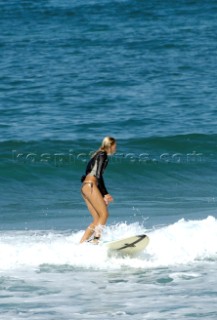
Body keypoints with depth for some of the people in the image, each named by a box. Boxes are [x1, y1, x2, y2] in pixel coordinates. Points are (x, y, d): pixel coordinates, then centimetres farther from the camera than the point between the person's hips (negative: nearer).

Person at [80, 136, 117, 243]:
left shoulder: (98, 155, 26)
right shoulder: (102, 155, -2)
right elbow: (98, 175, -12)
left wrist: (104, 195, 20)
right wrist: (105, 193, -10)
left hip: (85, 186, 9)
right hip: (90, 185, -9)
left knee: (97, 219, 4)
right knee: (104, 214, -15)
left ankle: (81, 243, 0)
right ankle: (95, 240, -25)